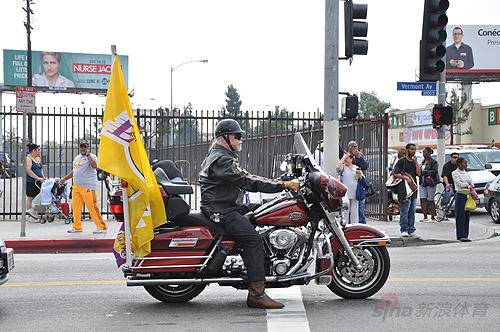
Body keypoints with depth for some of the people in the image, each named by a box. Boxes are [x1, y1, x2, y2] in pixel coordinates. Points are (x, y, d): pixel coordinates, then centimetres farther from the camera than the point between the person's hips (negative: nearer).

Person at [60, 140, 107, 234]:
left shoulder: (92, 157, -5)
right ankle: (77, 226, 21)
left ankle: (101, 227, -6)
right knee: (75, 207, 9)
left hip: (88, 187, -8)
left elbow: (94, 165, -27)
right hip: (76, 186, 8)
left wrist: (88, 155, -25)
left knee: (92, 207, -10)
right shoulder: (77, 157, 20)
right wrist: (65, 178, 30)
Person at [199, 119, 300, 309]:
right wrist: (283, 185, -24)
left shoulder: (223, 157, 22)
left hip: (230, 207, 11)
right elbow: (248, 181, -23)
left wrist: (283, 184, 9)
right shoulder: (221, 160, -14)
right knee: (254, 239, -25)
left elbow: (244, 181, 19)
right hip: (221, 211, -11)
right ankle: (257, 294, -30)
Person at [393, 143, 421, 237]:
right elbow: (396, 174, -7)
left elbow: (418, 174, 6)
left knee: (412, 211, 7)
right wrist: (405, 177, -20)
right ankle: (404, 230, -6)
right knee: (404, 211, -9)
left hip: (413, 189, 6)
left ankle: (411, 230, 11)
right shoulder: (402, 161, 0)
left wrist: (416, 162, 0)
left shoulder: (414, 161, 18)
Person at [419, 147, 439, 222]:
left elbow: (434, 171, -17)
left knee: (430, 200, -1)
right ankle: (425, 216, 4)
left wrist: (423, 172, -18)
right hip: (422, 182, 7)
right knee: (423, 199, 0)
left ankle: (433, 216, 7)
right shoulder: (423, 161, 15)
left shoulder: (433, 162, -8)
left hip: (430, 183, -7)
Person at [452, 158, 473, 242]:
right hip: (460, 195, -7)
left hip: (468, 195, 7)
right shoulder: (455, 173, -5)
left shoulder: (466, 173, 15)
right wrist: (468, 184, -1)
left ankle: (465, 235, 10)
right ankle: (461, 236, -5)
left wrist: (471, 188, -8)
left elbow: (471, 183, 11)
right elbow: (460, 183, -14)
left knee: (467, 216, 6)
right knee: (460, 216, -6)